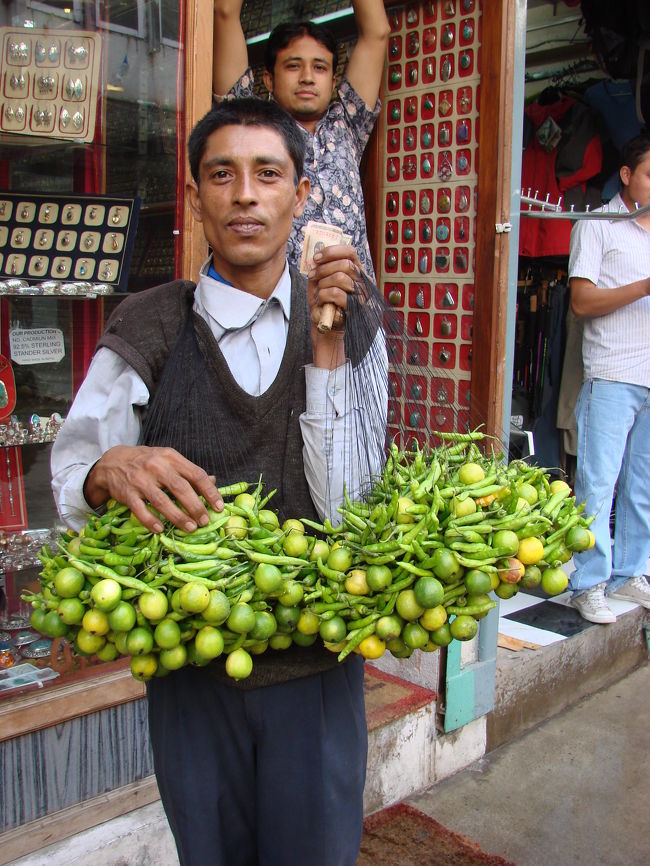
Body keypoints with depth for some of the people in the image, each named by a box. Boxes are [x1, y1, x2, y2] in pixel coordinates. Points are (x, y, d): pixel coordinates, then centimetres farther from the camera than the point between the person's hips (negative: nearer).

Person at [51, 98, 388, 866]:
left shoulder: (351, 326, -1)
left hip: (316, 663, 1)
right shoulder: (148, 330, -3)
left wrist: (326, 341, -17)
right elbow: (67, 480, -6)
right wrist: (111, 471, -29)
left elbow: (348, 504, -11)